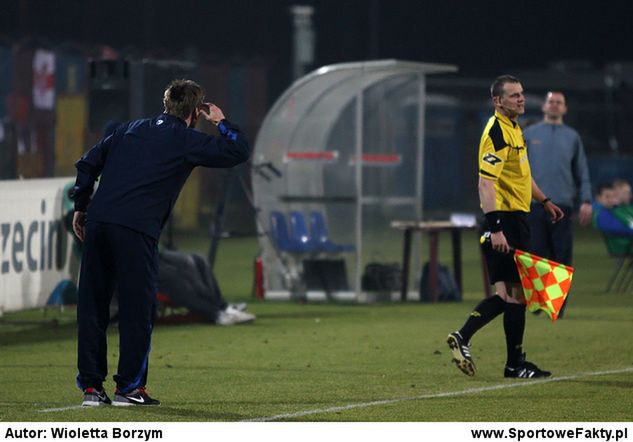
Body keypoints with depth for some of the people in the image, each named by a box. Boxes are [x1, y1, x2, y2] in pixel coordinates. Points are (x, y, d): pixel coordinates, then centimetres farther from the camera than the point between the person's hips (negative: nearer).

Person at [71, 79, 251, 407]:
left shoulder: (131, 129, 23)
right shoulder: (187, 140, 6)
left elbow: (88, 164, 20)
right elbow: (239, 152, 8)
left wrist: (80, 206, 26)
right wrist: (221, 122, 24)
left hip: (96, 223, 6)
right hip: (136, 231, -6)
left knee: (92, 306, 8)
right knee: (137, 307, 2)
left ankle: (91, 386, 10)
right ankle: (129, 386, 2)